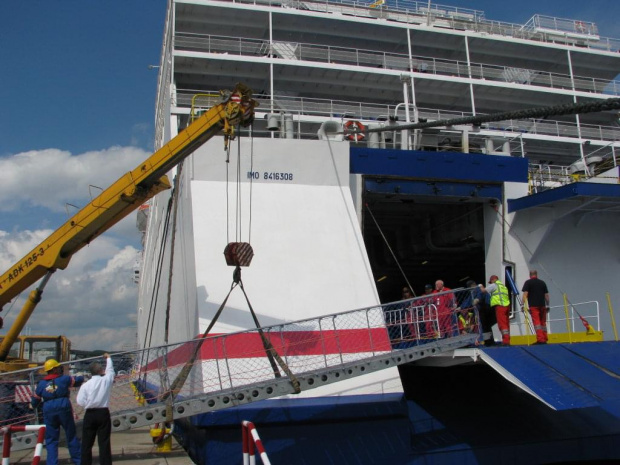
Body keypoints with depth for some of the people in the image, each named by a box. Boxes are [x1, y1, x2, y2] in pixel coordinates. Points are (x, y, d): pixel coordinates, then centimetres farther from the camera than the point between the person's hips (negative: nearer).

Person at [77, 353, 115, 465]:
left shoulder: (86, 385, -6)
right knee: (104, 442, 3)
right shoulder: (106, 380, -4)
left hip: (90, 414, 0)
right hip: (103, 413, 0)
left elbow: (80, 402, -7)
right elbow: (110, 370, 17)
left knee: (87, 442, 9)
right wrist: (108, 358, 33)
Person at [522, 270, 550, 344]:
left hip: (533, 305, -4)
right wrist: (547, 305, 18)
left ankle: (540, 339, -14)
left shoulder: (528, 282, 0)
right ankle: (544, 339, 17)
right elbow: (546, 295, 12)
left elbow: (525, 294, -9)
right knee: (543, 322, 13)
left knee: (536, 322, -7)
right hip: (542, 305, 5)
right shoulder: (542, 282, 13)